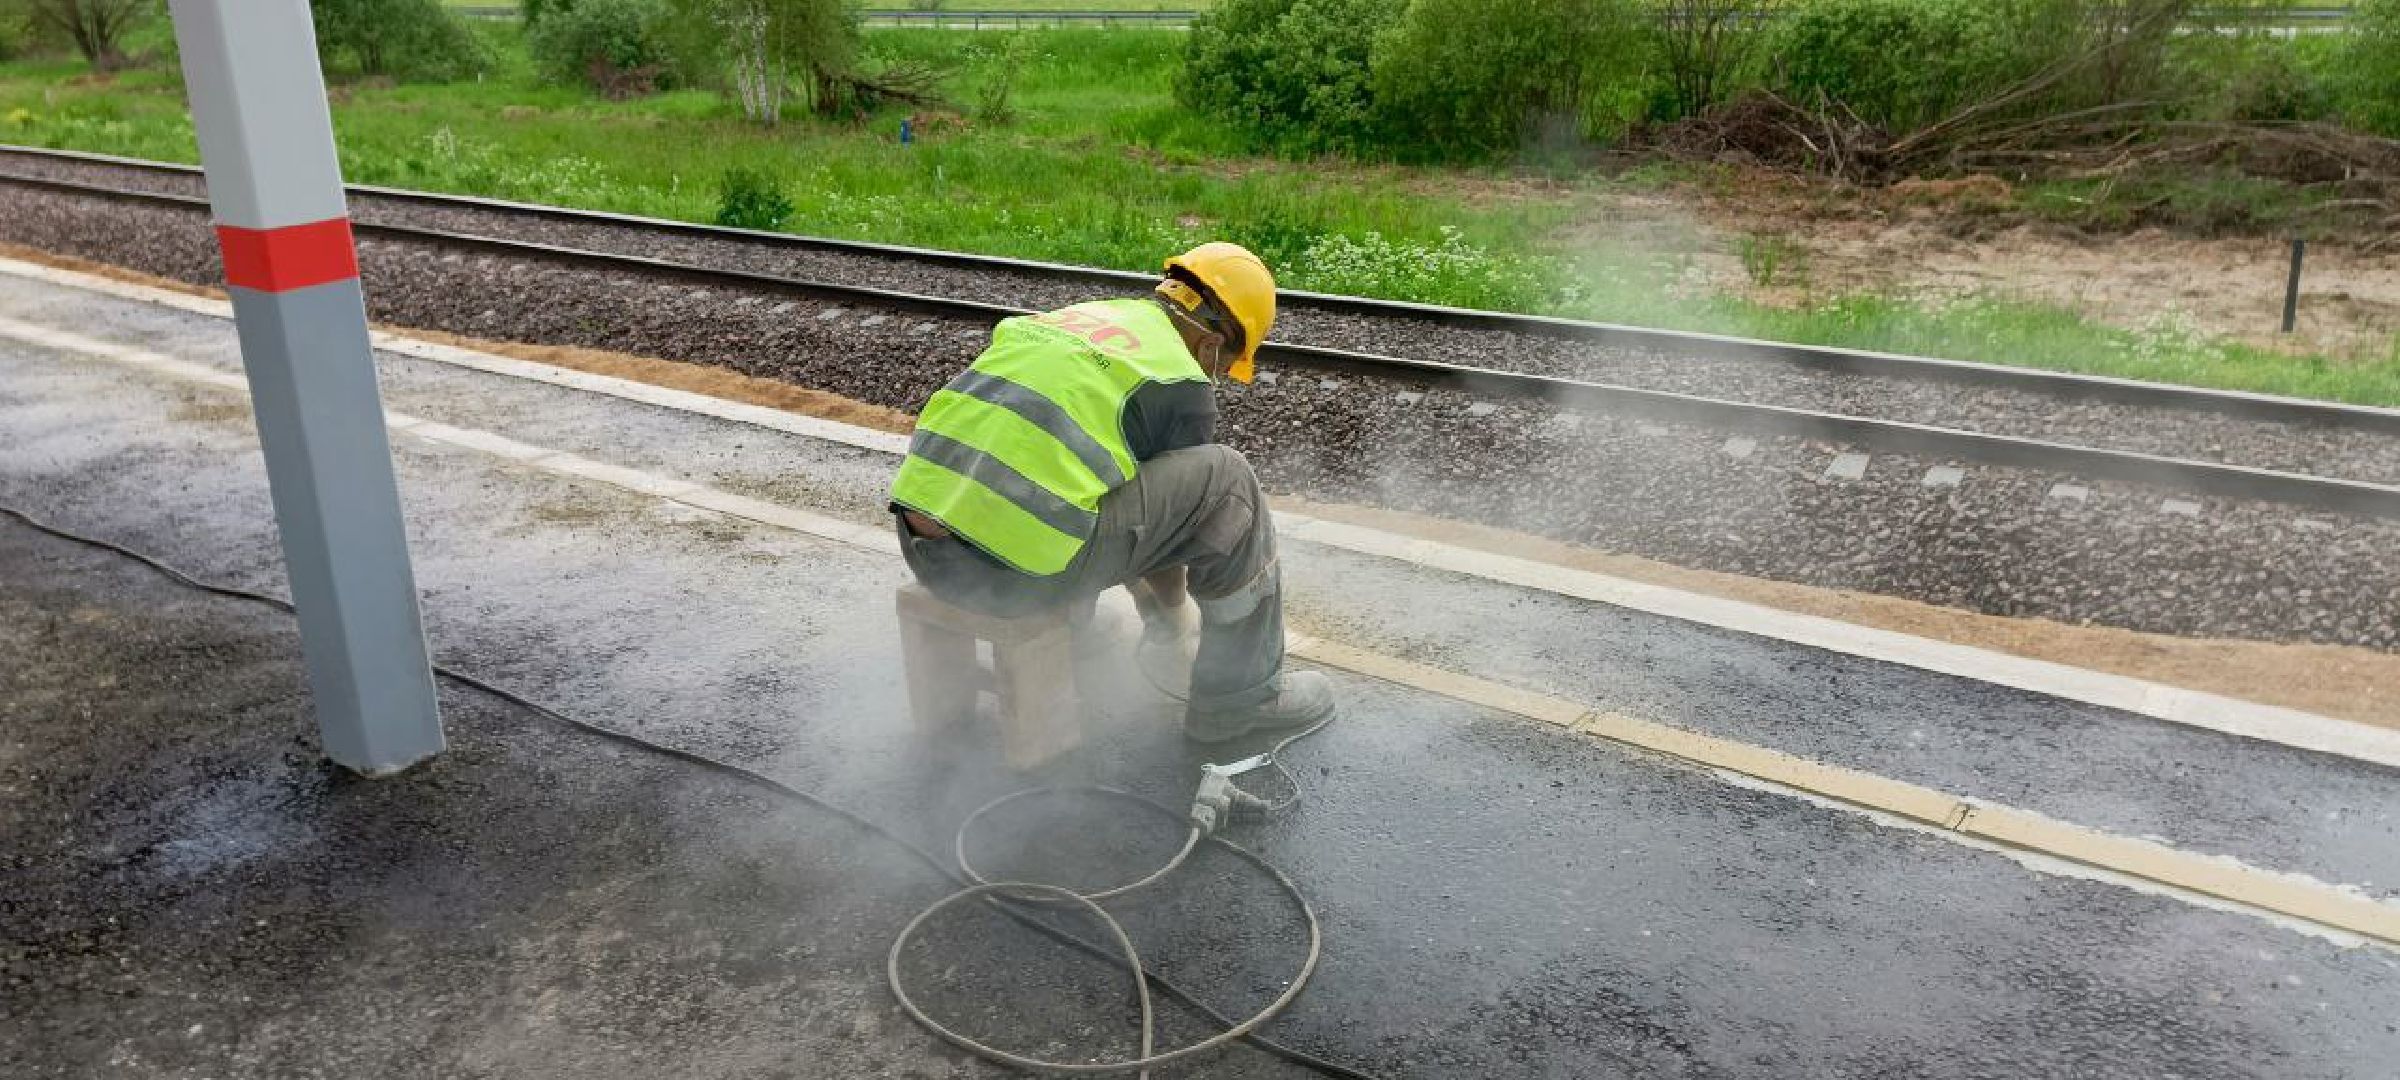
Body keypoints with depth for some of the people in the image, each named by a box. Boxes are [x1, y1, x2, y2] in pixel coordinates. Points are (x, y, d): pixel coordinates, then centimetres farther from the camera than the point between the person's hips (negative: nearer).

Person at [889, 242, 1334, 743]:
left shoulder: (1058, 318, 24)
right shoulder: (1181, 381, 3)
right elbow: (1171, 514, 16)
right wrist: (1175, 614, 37)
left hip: (921, 551, 8)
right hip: (1015, 574, -8)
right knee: (1225, 479, 1)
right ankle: (1239, 695, 12)